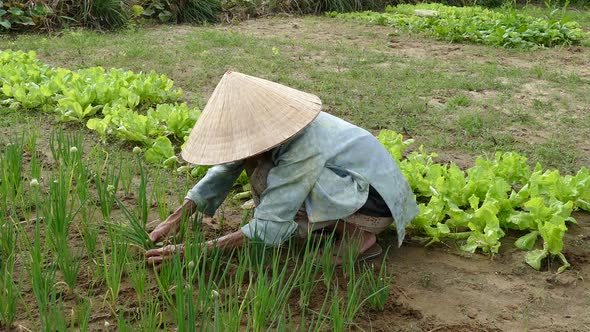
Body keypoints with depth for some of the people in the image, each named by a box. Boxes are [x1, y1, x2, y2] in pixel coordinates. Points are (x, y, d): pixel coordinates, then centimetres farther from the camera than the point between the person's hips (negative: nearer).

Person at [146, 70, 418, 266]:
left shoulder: (303, 147, -33)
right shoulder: (268, 126, -11)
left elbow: (267, 231, -33)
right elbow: (224, 170, -2)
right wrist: (177, 217, -12)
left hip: (377, 198, -8)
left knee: (266, 176, -27)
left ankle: (356, 231, -11)